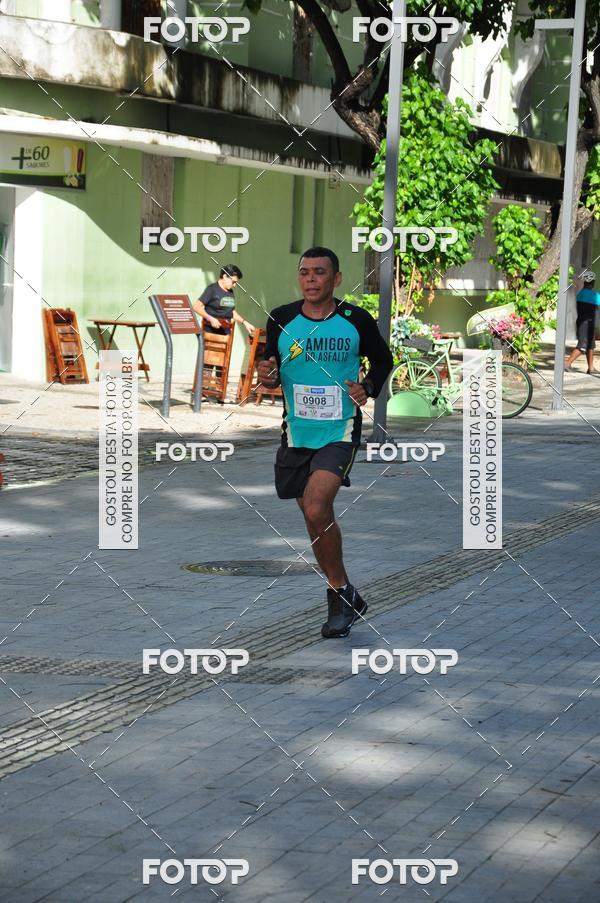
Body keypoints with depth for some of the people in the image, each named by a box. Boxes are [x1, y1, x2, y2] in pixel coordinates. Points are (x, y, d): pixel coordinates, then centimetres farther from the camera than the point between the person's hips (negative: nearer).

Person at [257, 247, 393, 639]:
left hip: (340, 431, -4)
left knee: (317, 509, -22)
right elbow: (273, 368, 13)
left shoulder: (356, 320, -5)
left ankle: (340, 594, -5)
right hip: (297, 433, 4)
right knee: (316, 518, 13)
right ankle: (345, 597, 30)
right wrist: (268, 377, -10)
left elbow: (383, 360, 12)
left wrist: (369, 389, -6)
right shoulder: (282, 320, 0)